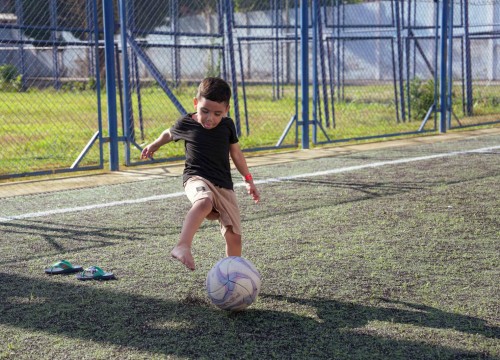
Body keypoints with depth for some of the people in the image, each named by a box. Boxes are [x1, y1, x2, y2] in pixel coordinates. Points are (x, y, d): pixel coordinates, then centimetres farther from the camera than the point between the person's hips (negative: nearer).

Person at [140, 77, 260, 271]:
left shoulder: (227, 125, 5)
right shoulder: (186, 124, -1)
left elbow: (235, 152, 21)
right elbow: (169, 133, 23)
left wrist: (248, 179, 22)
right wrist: (154, 145, 40)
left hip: (224, 186, 4)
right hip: (197, 179, -4)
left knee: (234, 236, 0)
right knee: (204, 202, -41)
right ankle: (182, 246, -52)